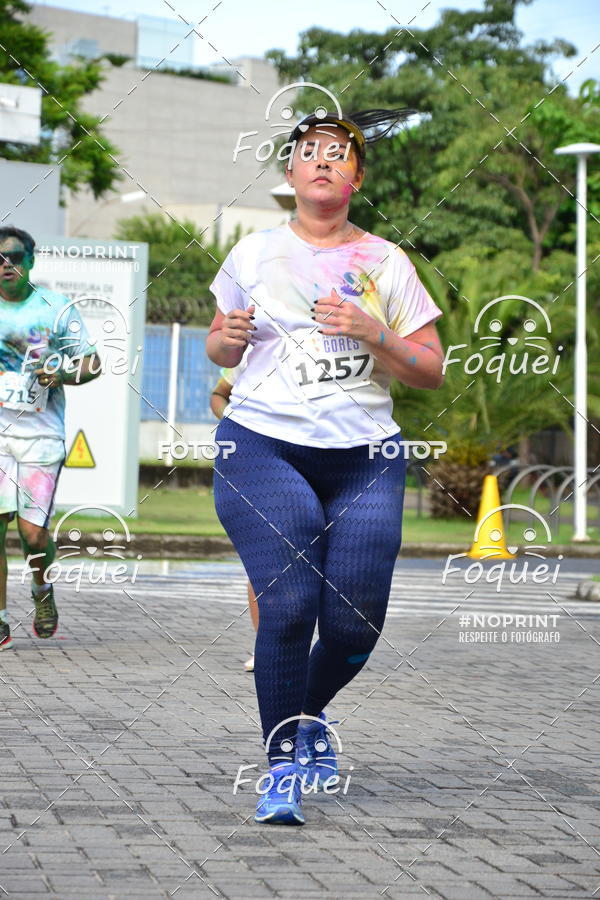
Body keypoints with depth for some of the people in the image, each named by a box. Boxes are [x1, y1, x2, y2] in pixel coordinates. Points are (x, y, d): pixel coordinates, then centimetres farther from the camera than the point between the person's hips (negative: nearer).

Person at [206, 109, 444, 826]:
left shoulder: (387, 263, 8)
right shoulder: (255, 253, 8)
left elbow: (431, 372, 6)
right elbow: (221, 350, 19)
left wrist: (372, 334, -11)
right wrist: (227, 337, -4)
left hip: (365, 460, 1)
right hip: (265, 449, -1)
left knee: (356, 624, -3)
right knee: (288, 607, -15)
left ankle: (309, 715, 29)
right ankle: (281, 764, 0)